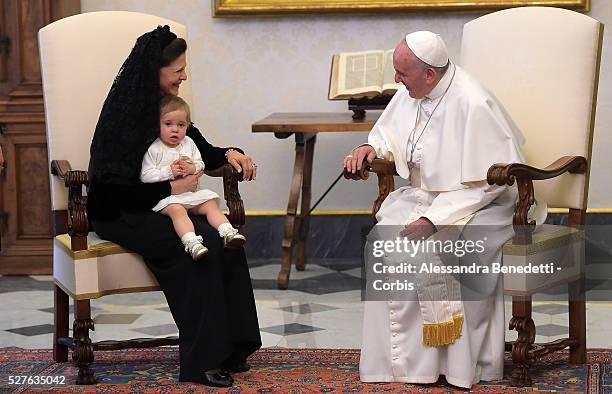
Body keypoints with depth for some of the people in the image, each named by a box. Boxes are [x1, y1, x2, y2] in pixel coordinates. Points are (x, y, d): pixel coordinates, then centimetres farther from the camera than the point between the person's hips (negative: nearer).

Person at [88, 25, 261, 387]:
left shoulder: (167, 106, 9)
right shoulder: (125, 115, -16)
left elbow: (202, 151, 21)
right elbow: (114, 188, -20)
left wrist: (229, 154, 0)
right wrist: (171, 188, -18)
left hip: (159, 208, 7)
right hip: (118, 215, -7)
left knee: (227, 241, -19)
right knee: (202, 244, -29)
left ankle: (230, 348, -16)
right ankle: (202, 362, -26)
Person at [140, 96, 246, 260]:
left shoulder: (188, 143, 12)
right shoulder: (153, 149, -6)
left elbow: (201, 164, 15)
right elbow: (145, 176, -12)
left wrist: (193, 168, -9)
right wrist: (169, 172, -20)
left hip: (191, 192, 6)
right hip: (166, 195, -6)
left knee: (211, 204, -13)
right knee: (177, 210, -34)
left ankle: (228, 233, -21)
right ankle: (192, 243, -51)